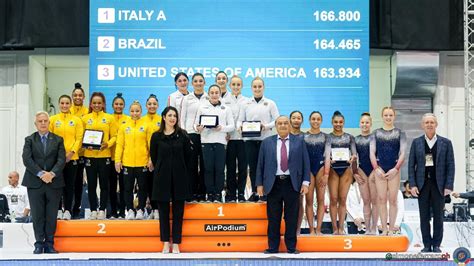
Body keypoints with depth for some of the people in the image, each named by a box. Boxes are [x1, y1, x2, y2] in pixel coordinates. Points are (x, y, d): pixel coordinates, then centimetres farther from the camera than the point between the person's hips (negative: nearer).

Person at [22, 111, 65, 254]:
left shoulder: (58, 140, 9)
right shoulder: (29, 140, 8)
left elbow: (62, 160, 0)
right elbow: (27, 159, -5)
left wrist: (51, 173, -16)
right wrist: (41, 173, -16)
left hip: (54, 182, 1)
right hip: (35, 183, 0)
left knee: (52, 215, 3)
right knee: (37, 215, 1)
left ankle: (49, 243, 10)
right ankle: (39, 243, 8)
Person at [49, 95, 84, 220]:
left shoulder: (77, 120, 5)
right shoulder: (53, 119, 6)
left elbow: (79, 138, 0)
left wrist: (72, 152, -12)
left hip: (71, 157, 0)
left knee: (69, 185, 3)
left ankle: (67, 210, 8)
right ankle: (58, 210, 11)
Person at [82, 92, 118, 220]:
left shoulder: (109, 118, 4)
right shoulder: (85, 118, 7)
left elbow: (114, 136, 3)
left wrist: (107, 144, -14)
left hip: (105, 155, -1)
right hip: (89, 155, 1)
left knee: (104, 184, 2)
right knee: (91, 184, 4)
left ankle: (102, 210, 10)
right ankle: (93, 210, 12)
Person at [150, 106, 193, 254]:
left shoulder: (182, 135, 2)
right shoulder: (156, 136, 2)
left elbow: (188, 155, 6)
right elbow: (153, 155, 11)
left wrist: (180, 169, 8)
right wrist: (160, 169, 12)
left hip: (179, 177, 0)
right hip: (162, 176, 0)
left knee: (178, 211, 3)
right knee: (163, 210, 5)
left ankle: (176, 243, 8)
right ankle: (165, 242, 13)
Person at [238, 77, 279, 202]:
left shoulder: (270, 103, 6)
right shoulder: (246, 104, 11)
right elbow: (240, 120, 9)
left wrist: (266, 126, -16)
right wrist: (240, 126, -13)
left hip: (265, 139, -2)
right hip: (250, 140, 2)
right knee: (252, 167, 3)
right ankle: (254, 192, 11)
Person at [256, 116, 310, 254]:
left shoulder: (299, 141, 6)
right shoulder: (267, 142, 7)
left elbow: (305, 163, 5)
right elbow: (260, 164, 7)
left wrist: (305, 182, -3)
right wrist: (259, 184, 2)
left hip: (292, 184, 0)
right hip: (273, 184, 1)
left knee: (291, 217, 4)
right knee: (273, 218, 4)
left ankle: (291, 247, 13)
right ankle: (272, 247, 12)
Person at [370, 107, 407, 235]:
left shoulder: (400, 133, 5)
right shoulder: (376, 133, 8)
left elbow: (402, 153, 1)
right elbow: (372, 153, 5)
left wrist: (396, 169, -10)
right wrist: (376, 168, -7)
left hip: (394, 170, -1)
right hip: (379, 170, 1)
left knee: (392, 200, 0)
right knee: (381, 199, 0)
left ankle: (391, 229, 5)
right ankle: (384, 229, 5)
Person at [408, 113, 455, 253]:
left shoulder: (445, 143, 2)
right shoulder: (416, 142, 5)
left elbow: (450, 166, 0)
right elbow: (411, 165, 4)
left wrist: (448, 186, -7)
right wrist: (412, 185, -5)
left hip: (439, 184, -1)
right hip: (422, 184, 1)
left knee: (438, 216, 3)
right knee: (424, 216, 4)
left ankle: (436, 245, 12)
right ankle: (427, 245, 11)